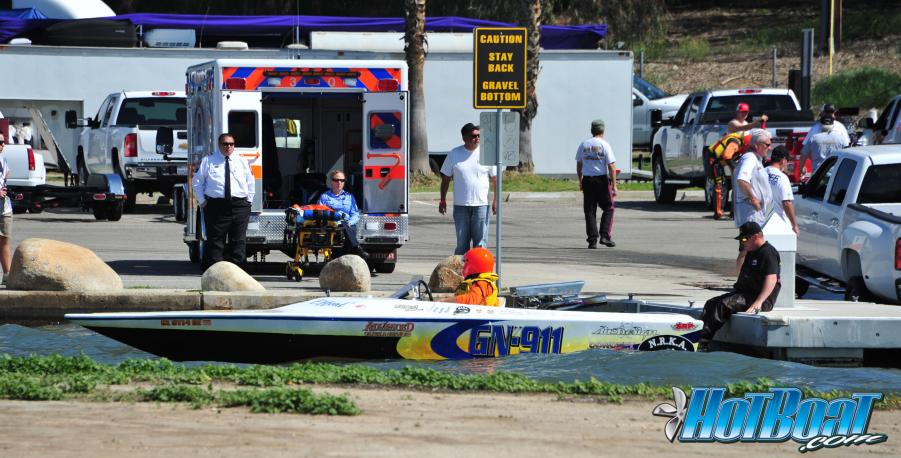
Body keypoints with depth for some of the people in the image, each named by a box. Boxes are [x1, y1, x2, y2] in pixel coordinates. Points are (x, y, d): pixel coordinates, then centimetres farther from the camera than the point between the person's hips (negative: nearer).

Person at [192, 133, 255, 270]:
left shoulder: (242, 162, 14)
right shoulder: (208, 161, 9)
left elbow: (250, 183, 19)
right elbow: (197, 182, 11)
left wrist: (248, 200, 8)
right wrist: (202, 201, 2)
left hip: (239, 206, 2)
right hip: (216, 206, -2)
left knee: (238, 241, 0)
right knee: (215, 241, -4)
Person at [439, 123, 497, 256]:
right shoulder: (454, 154, 4)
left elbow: (495, 178, 4)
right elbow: (446, 178, 11)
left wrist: (496, 200, -3)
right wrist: (443, 200, 9)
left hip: (481, 205, -1)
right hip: (460, 205, 1)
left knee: (480, 242, -2)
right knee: (461, 243, 6)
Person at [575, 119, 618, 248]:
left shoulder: (583, 145, 6)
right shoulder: (605, 145, -6)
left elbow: (578, 165, 13)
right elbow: (611, 167, -11)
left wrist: (580, 182, 24)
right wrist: (614, 185, -9)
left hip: (587, 180, 3)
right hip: (602, 180, -3)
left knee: (590, 211, 6)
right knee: (608, 208, 9)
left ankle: (592, 240, 2)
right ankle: (605, 235, -2)